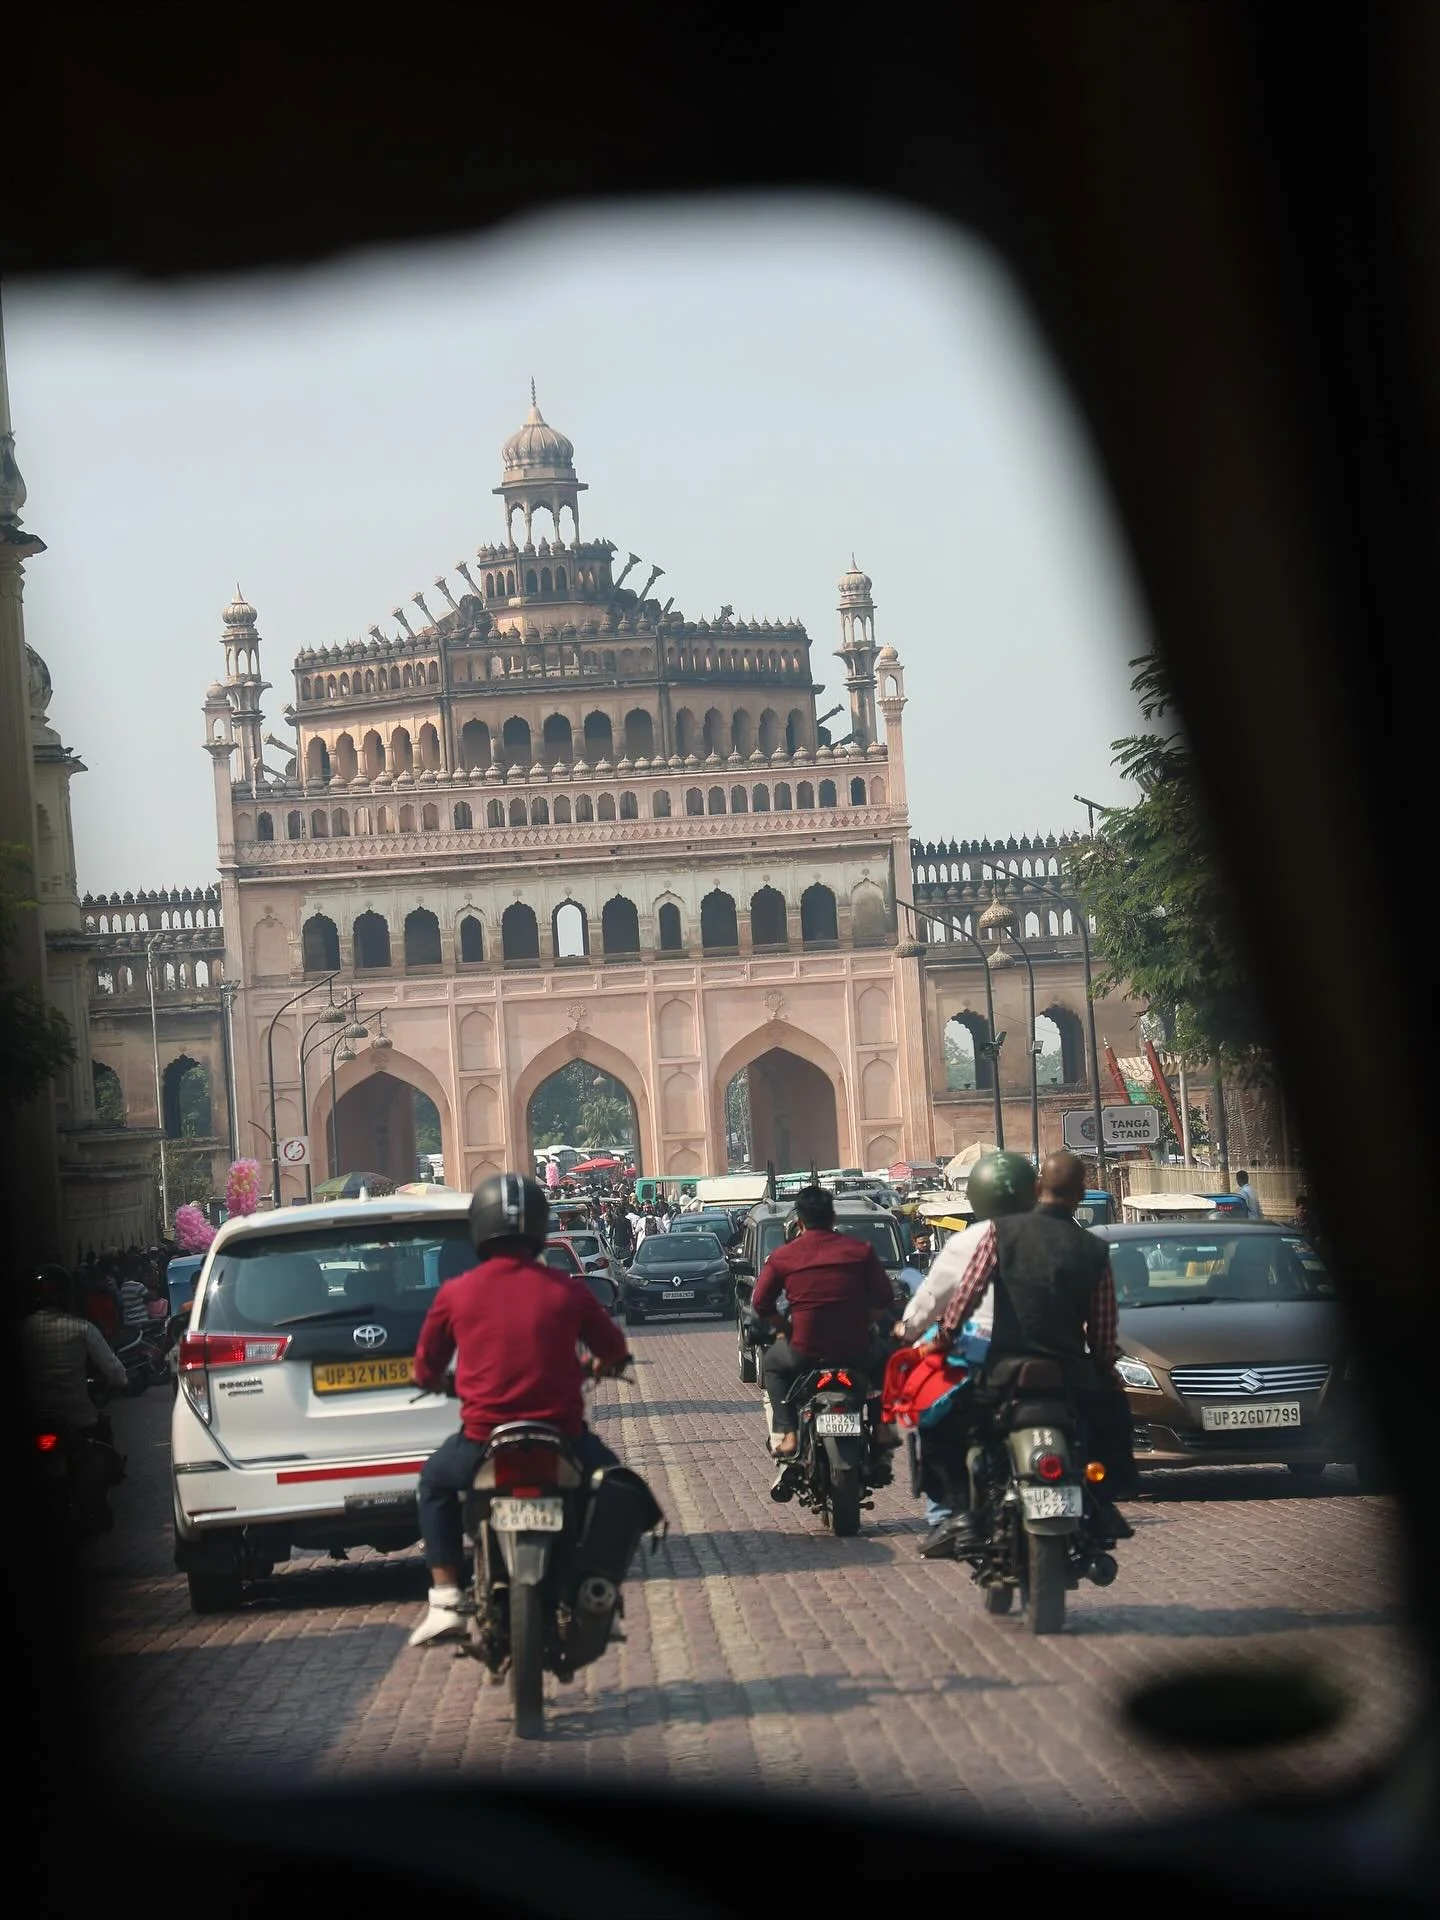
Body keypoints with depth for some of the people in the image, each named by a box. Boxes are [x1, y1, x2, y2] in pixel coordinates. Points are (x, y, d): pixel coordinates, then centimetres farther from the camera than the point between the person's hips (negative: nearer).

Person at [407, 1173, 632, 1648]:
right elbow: (614, 1352, 12)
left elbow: (426, 1371, 9)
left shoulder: (456, 1293, -2)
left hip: (483, 1442, 0)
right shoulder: (566, 1290, -1)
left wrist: (439, 1382, 33)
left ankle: (445, 1601, 20)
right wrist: (591, 1368, 36)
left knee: (435, 1481, 31)